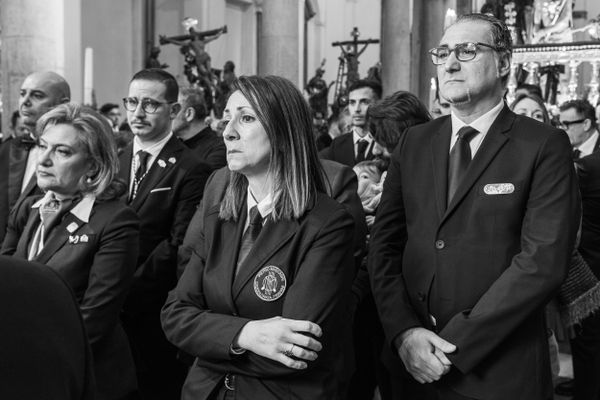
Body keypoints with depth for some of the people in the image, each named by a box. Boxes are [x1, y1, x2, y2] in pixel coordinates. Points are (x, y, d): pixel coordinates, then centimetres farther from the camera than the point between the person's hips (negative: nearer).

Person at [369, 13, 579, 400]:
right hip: (414, 361, 4)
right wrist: (404, 331, -11)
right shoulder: (415, 142, 7)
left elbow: (544, 260, -15)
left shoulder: (544, 146, -7)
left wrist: (456, 346, -17)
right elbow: (384, 244, 4)